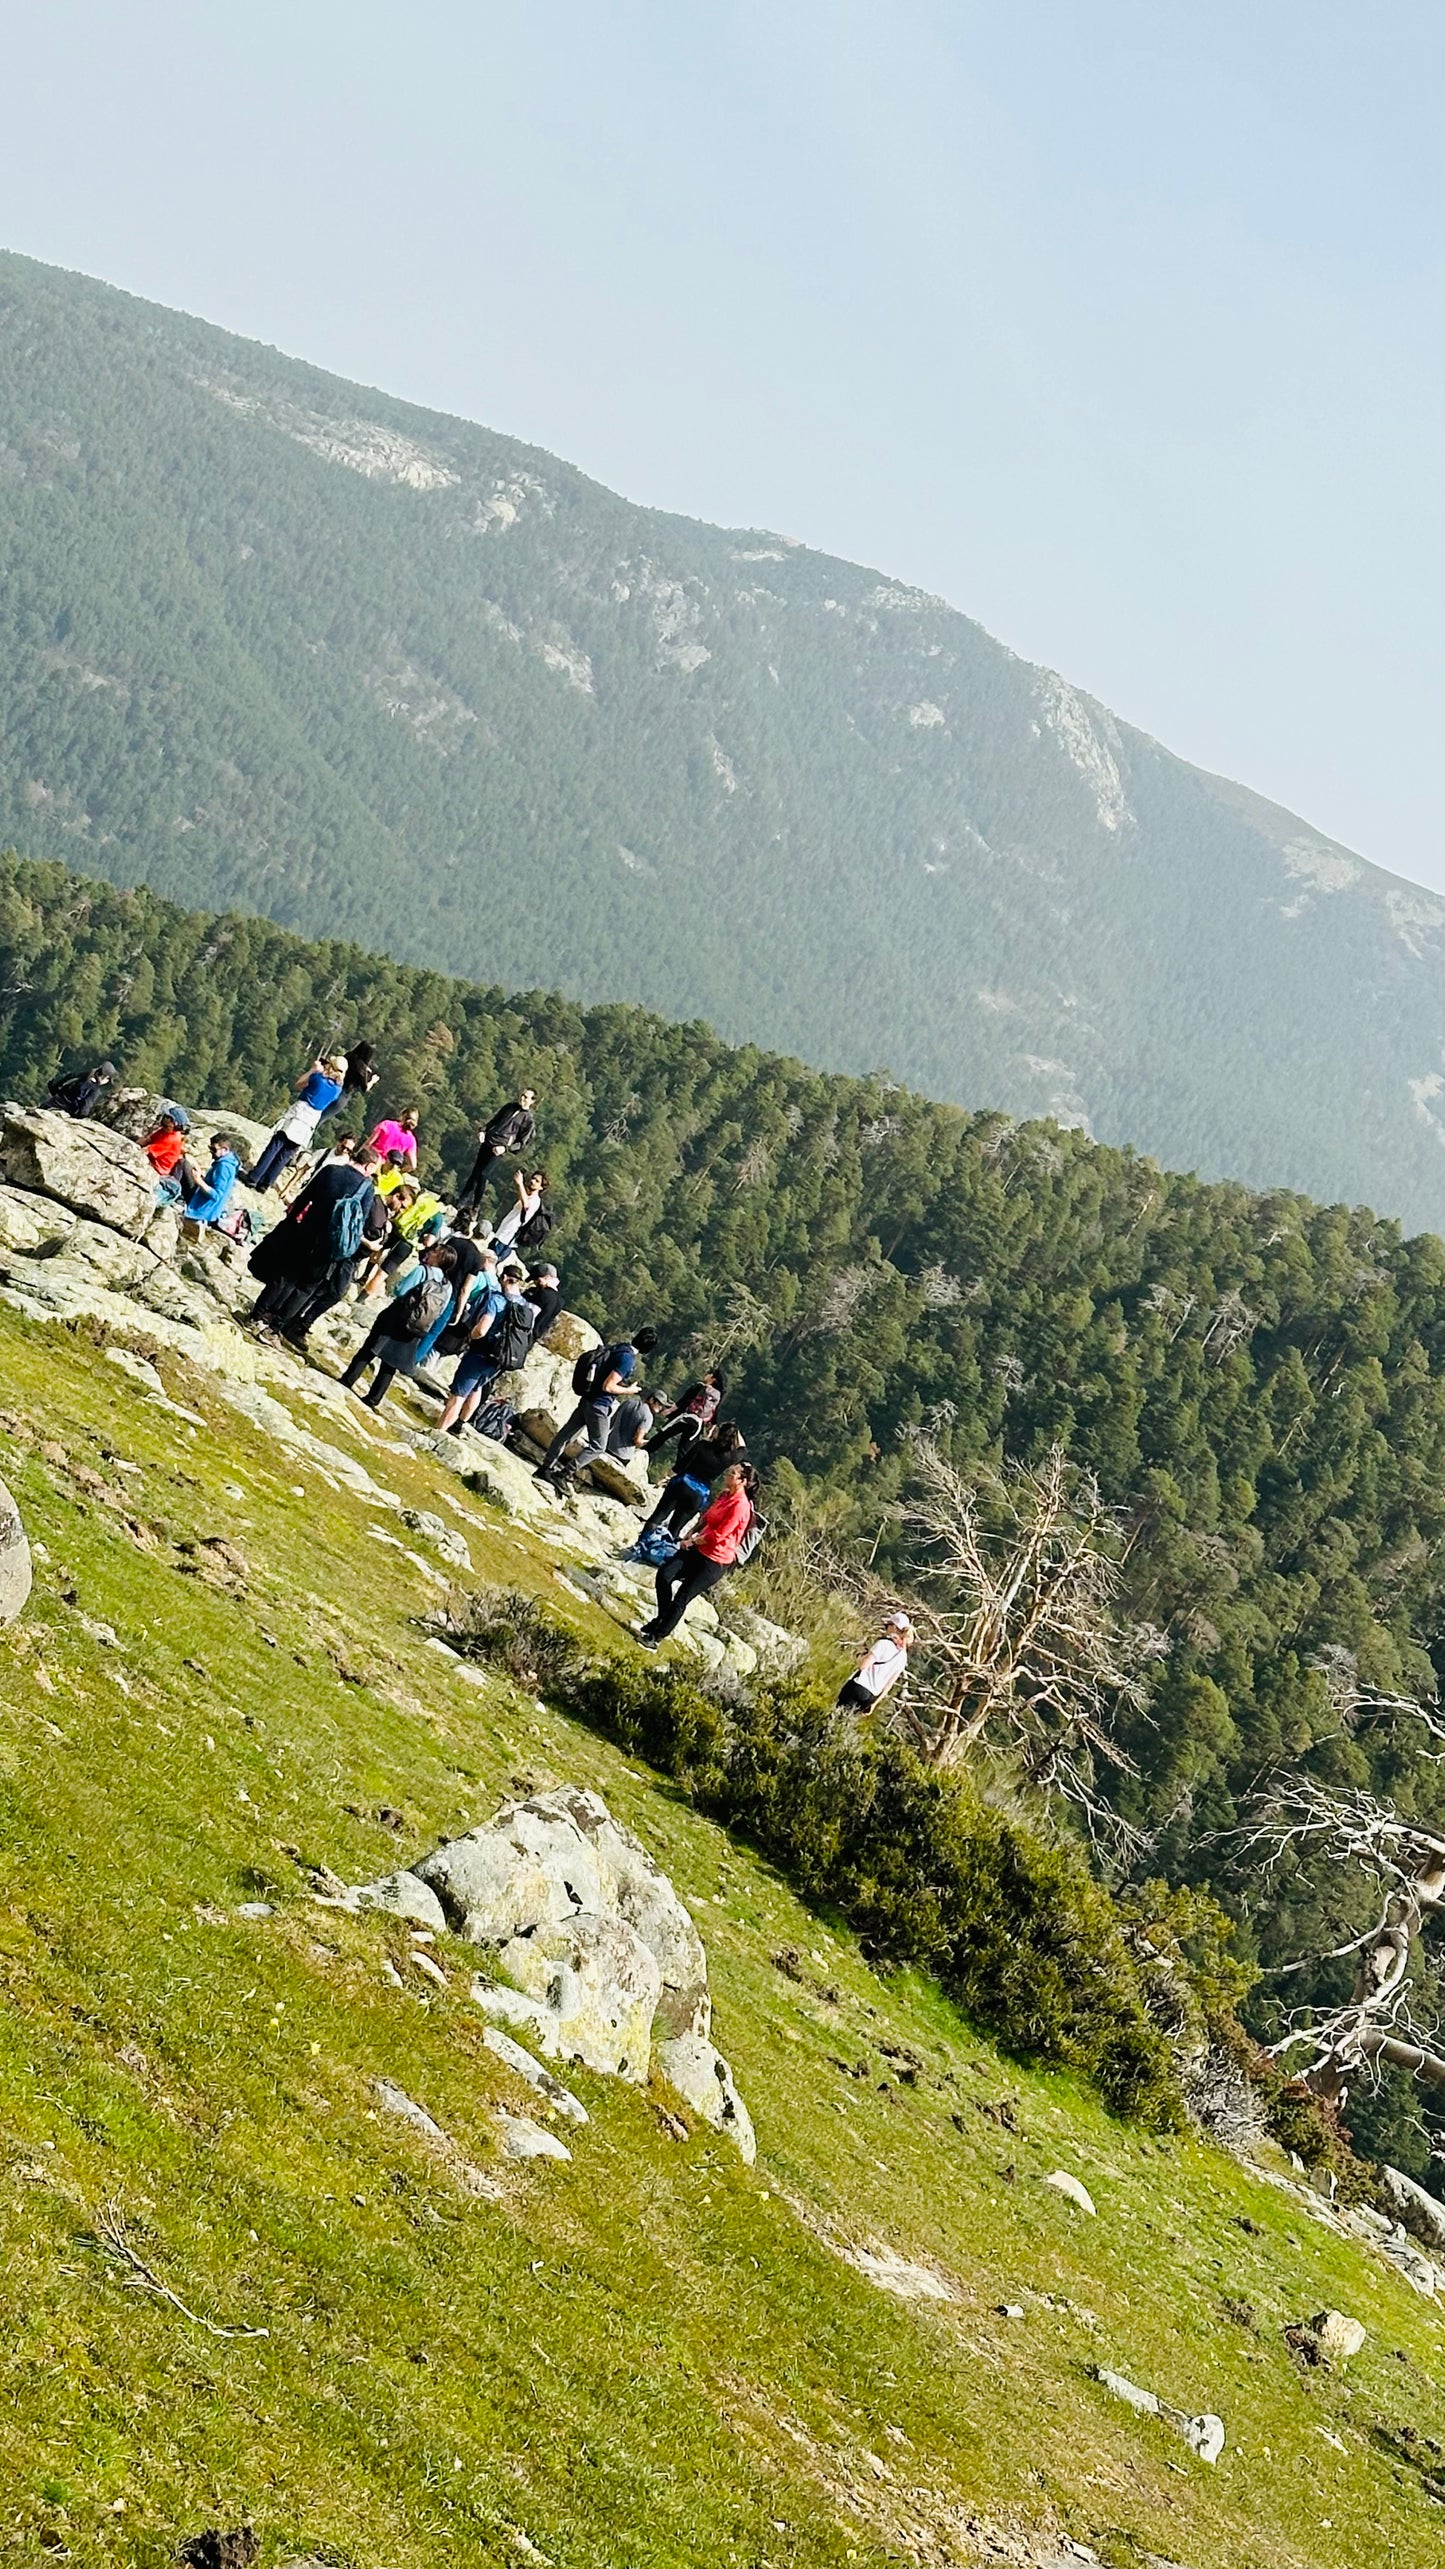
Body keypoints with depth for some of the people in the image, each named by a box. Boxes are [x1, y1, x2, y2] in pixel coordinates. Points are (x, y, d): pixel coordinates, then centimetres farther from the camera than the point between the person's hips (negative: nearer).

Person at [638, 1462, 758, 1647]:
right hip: (698, 1549, 8)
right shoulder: (724, 1495, 7)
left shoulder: (741, 1505, -21)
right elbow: (705, 1517, 18)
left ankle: (656, 1637, 5)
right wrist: (689, 1535, 3)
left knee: (682, 1598, -5)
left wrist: (692, 1542, -9)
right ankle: (662, 1619, 9)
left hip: (716, 1561, -8)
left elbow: (718, 1535, -20)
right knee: (664, 1575, -8)